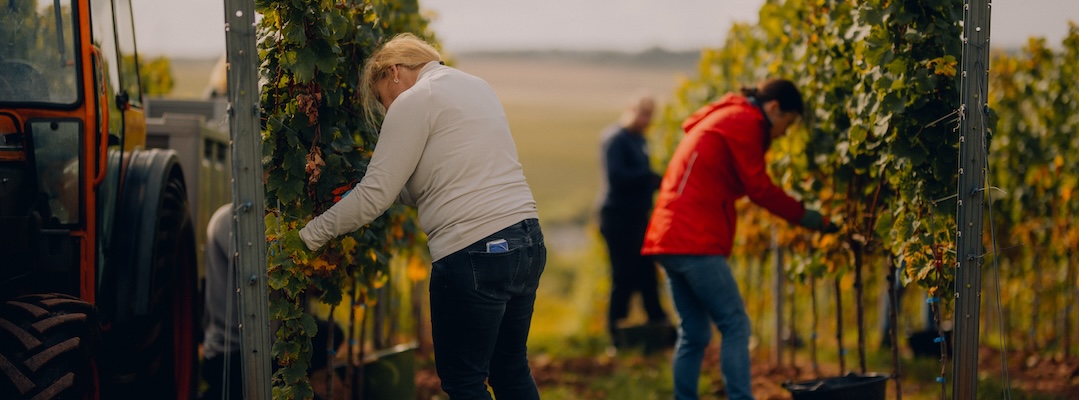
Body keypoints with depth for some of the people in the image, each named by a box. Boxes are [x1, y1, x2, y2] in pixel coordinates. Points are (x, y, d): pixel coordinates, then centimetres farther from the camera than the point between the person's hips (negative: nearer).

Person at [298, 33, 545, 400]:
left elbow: (374, 196, -7)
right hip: (527, 243, 9)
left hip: (474, 255, -9)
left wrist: (312, 234, 2)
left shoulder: (414, 100, -5)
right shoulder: (478, 87, 20)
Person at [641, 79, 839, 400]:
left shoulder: (722, 118, 25)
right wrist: (803, 216, 4)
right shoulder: (744, 122, -5)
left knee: (694, 334, 12)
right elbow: (759, 189, -6)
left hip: (669, 239, 10)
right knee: (736, 325, -8)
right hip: (695, 242, -10)